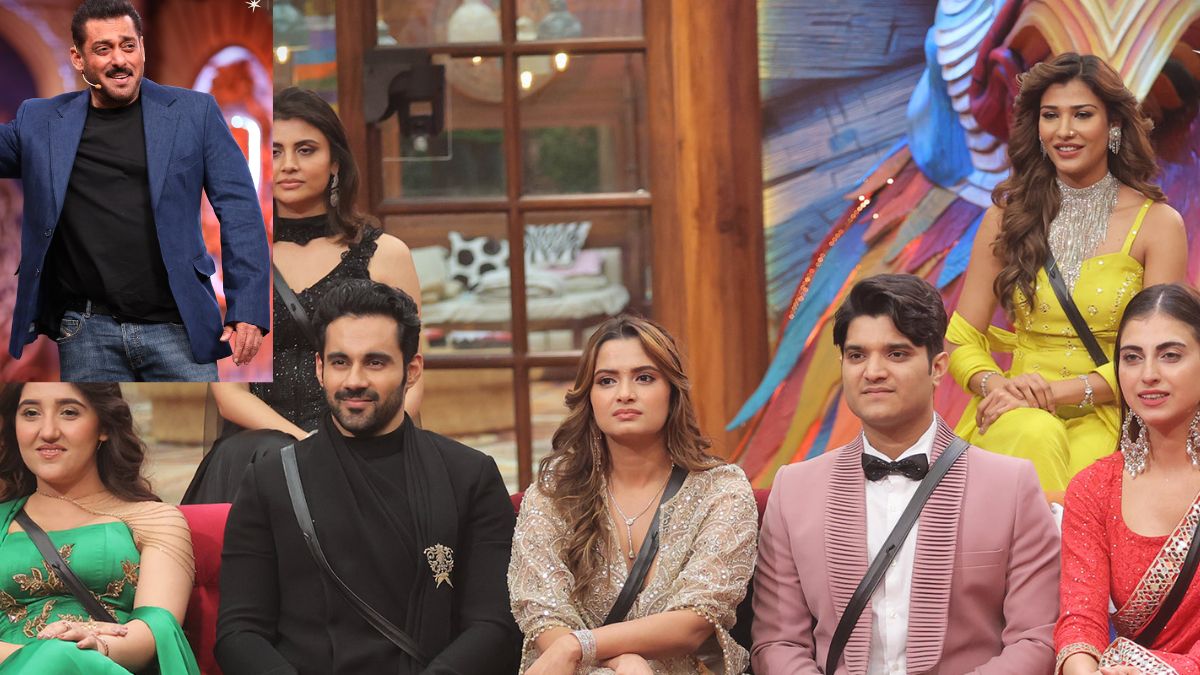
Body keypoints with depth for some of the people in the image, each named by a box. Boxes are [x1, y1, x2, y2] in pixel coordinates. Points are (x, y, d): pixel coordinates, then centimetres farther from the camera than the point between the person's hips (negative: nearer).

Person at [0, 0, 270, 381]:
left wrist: (247, 310, -7)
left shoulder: (194, 112, 3)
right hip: (88, 332, 2)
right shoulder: (40, 121, 8)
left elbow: (238, 209, 1)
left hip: (176, 325, -1)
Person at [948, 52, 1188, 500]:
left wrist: (1058, 391, -14)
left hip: (1104, 418, -2)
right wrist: (994, 384, -14)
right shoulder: (1007, 218, 10)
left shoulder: (1157, 223, 3)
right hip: (1017, 415, 2)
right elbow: (962, 340, 9)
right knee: (1032, 435, -35)